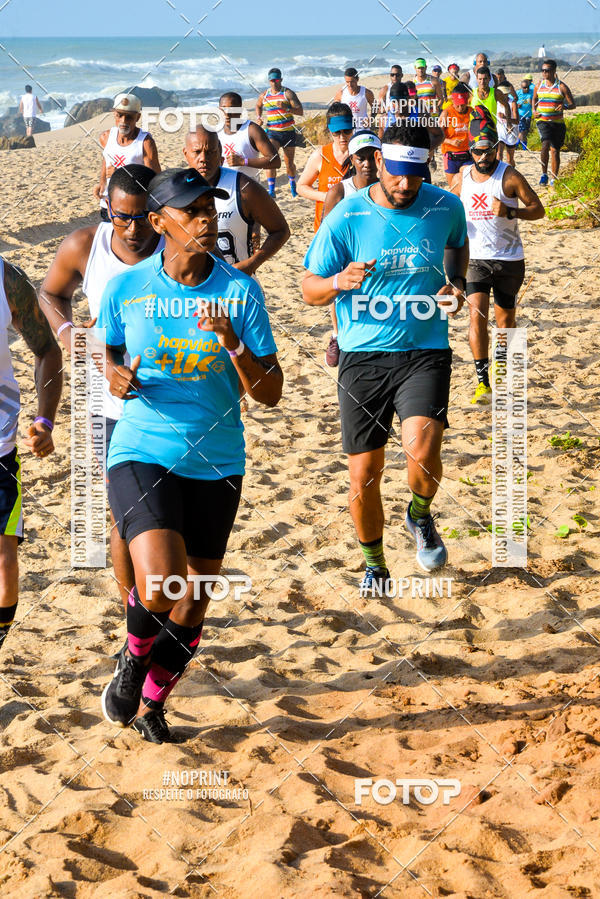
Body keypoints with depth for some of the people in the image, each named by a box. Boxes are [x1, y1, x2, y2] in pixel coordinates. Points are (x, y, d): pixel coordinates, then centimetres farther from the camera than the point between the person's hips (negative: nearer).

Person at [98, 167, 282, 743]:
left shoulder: (241, 292, -4)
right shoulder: (125, 289, -4)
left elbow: (270, 393, -4)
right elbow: (106, 353, 13)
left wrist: (231, 342, -21)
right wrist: (114, 378, -10)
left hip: (216, 464, 3)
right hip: (141, 455, -2)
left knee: (193, 604, 11)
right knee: (160, 586, -23)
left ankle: (151, 702, 38)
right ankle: (133, 659, 10)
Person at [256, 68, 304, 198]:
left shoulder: (288, 93, -6)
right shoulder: (264, 95, 5)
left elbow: (300, 111, -14)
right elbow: (258, 106, 29)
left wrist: (286, 108, -31)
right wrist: (258, 117, 8)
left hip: (288, 132, -1)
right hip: (272, 132, 1)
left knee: (289, 163, 11)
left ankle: (292, 183, 42)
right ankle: (271, 190, -24)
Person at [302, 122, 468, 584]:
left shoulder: (446, 207, -1)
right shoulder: (345, 218, -7)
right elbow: (310, 288, 0)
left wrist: (457, 282, 3)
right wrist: (339, 281, -22)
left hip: (425, 351, 0)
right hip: (364, 355, 0)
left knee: (422, 450, -24)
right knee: (364, 475, 3)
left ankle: (421, 515, 11)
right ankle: (374, 565, 29)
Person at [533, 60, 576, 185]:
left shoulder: (562, 87, -2)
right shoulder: (538, 86, 7)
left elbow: (573, 105, 0)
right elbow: (534, 99, 26)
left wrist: (564, 106, -22)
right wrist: (534, 110, 7)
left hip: (558, 123, 0)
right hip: (543, 121, 0)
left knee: (555, 150, 4)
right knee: (545, 144, -23)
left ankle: (553, 178, 14)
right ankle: (544, 174, -12)